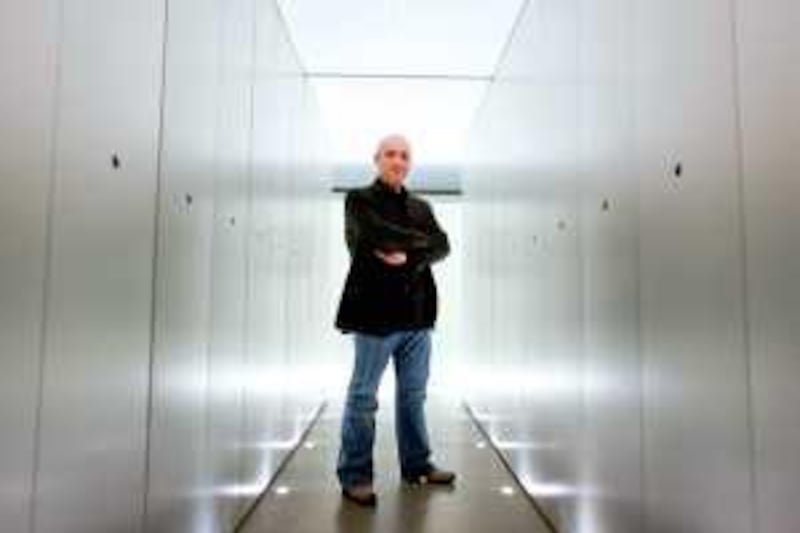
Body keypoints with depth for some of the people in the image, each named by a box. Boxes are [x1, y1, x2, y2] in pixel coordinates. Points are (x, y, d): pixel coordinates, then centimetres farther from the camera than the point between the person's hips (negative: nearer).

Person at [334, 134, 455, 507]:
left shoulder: (420, 207, 15)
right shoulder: (359, 200, -1)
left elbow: (442, 247, 1)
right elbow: (378, 235, -20)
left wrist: (408, 257, -16)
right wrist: (420, 240, -6)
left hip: (417, 312, 6)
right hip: (375, 310, -5)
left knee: (413, 394, 15)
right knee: (363, 397, 3)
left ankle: (416, 465, 29)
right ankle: (354, 475, 15)